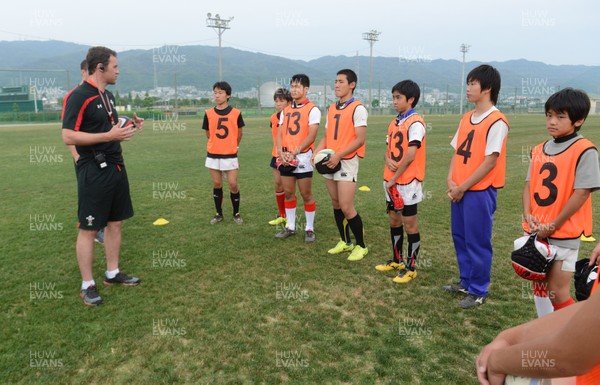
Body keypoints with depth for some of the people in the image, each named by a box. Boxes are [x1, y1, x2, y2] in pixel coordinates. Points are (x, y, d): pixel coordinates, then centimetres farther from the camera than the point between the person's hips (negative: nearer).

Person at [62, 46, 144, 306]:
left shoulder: (107, 96, 14)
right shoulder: (79, 96, -14)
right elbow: (68, 137, -19)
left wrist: (130, 126, 7)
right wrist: (109, 135, -24)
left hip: (115, 167, 9)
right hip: (93, 172, -9)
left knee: (115, 223, 14)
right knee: (89, 229, 1)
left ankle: (112, 273, 27)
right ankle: (87, 285, 12)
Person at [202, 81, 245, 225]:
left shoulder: (236, 113, -5)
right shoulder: (208, 113, 0)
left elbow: (239, 134, 7)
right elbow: (208, 134, 11)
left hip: (230, 156, -2)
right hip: (213, 155, 2)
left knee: (233, 185, -1)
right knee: (217, 184, 9)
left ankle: (236, 213, 17)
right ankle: (219, 213, 22)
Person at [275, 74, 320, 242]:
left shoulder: (312, 109, -5)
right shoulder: (285, 111, 14)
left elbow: (311, 136, -13)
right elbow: (280, 134, 9)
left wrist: (294, 152, -19)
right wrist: (280, 152, -9)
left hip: (303, 157, -6)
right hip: (285, 158, 6)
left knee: (306, 194, 1)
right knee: (288, 193, 11)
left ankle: (309, 229, 12)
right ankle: (290, 227, 22)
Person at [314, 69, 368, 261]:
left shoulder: (358, 108, -9)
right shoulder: (331, 108, 14)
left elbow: (360, 140, -15)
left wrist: (339, 155, -22)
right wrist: (316, 153, 0)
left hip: (347, 163, -7)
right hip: (329, 162, 7)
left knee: (346, 208, -8)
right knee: (336, 204, 12)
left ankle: (361, 246, 10)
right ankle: (345, 242, 27)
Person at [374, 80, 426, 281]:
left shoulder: (415, 122, -13)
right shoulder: (394, 122, 12)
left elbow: (410, 155, -20)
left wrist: (394, 178, -16)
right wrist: (388, 159, -8)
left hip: (407, 181, -8)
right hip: (391, 181, 8)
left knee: (410, 223, 2)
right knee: (394, 220, 16)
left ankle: (411, 268, 13)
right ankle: (397, 260, 31)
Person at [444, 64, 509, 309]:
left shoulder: (496, 122, -13)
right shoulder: (467, 118, 11)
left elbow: (490, 162, -16)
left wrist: (462, 187, -13)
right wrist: (451, 181, -3)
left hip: (480, 191, -8)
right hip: (459, 191, 8)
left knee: (477, 242, 3)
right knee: (459, 237, 15)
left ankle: (478, 291, 18)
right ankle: (466, 282, 32)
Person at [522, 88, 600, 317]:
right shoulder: (539, 150, 6)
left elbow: (582, 193, -16)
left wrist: (553, 226, -14)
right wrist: (528, 214, -8)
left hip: (564, 234, -7)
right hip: (537, 232, 7)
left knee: (557, 291, -3)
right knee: (539, 284, 17)